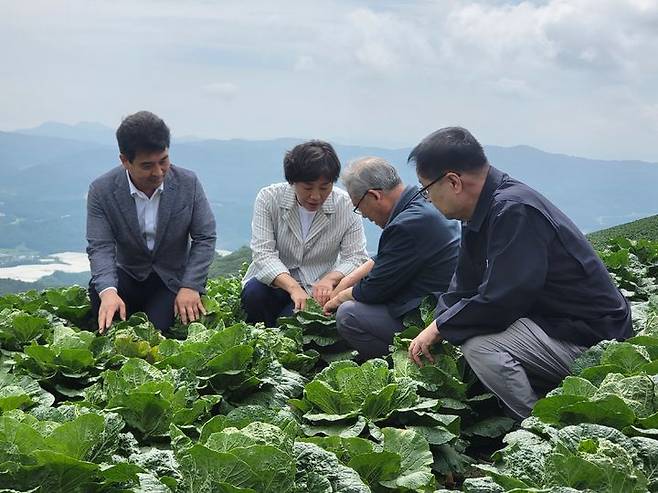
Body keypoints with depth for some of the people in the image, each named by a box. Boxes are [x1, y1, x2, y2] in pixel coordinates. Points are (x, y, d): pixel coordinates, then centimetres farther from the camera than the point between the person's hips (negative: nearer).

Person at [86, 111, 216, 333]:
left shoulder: (188, 183, -10)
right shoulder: (101, 190, -12)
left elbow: (205, 239, -6)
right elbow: (100, 247, -18)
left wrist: (190, 287, -18)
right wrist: (108, 292, -37)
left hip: (173, 278, 0)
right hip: (128, 275, 0)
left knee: (157, 326, -24)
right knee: (97, 288, -30)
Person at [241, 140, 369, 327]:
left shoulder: (346, 205, -8)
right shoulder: (269, 198, -10)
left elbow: (355, 257, -9)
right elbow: (263, 253, -18)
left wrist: (330, 279, -32)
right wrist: (293, 287, -36)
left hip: (317, 289, -1)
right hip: (274, 282, 1)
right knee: (254, 293, -32)